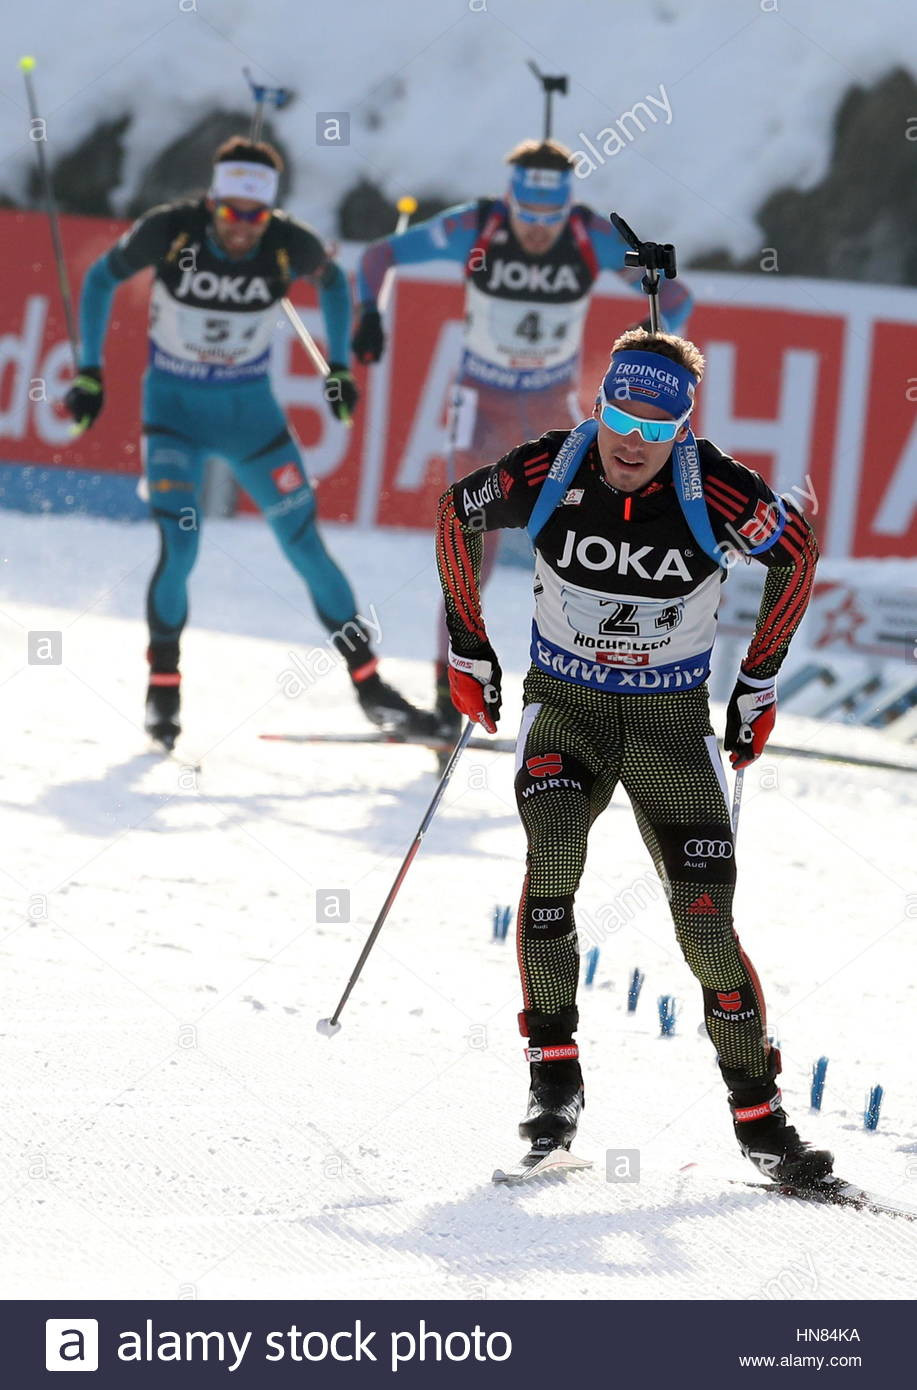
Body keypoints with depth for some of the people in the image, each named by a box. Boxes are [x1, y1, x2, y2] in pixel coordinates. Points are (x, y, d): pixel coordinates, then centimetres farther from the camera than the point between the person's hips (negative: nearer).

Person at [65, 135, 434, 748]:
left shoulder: (290, 245, -17)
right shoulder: (170, 231, -21)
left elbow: (332, 279, 7)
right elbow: (102, 278, -3)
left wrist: (339, 368, 6)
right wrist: (89, 372, -5)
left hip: (252, 410, 1)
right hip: (175, 410, -1)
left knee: (307, 546, -1)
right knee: (178, 546, -17)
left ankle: (369, 684, 11)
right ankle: (163, 686, 4)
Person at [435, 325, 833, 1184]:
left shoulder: (718, 493, -19)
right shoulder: (546, 475, -17)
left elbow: (798, 550, 1)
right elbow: (456, 515, 4)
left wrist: (759, 685, 6)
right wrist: (467, 649, 8)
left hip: (672, 718, 0)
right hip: (565, 703, 0)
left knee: (706, 920, -8)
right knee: (552, 849, -29)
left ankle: (759, 1117, 6)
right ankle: (553, 1069, -19)